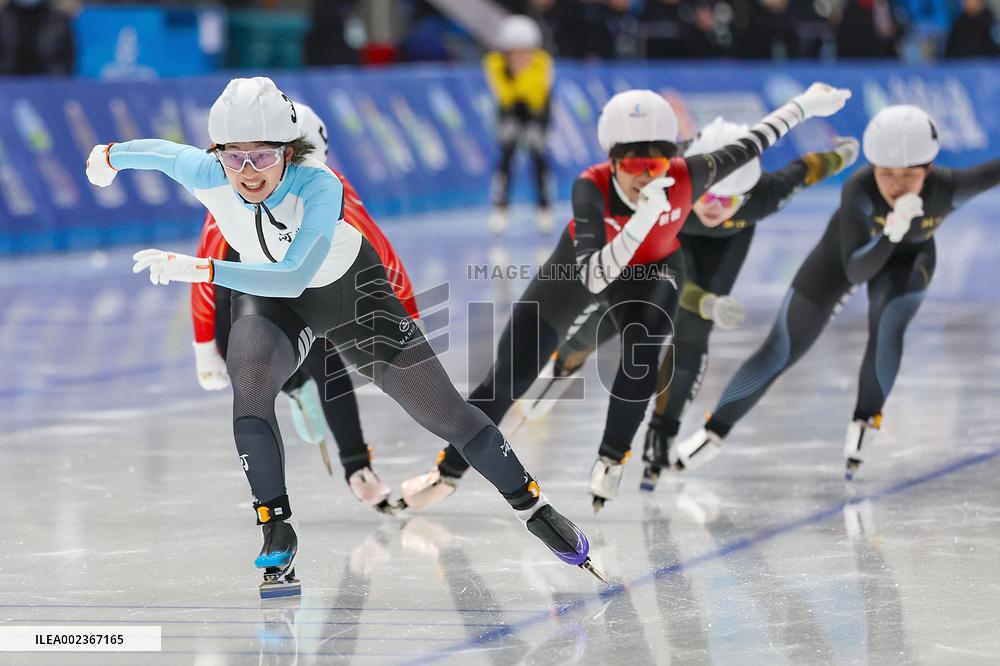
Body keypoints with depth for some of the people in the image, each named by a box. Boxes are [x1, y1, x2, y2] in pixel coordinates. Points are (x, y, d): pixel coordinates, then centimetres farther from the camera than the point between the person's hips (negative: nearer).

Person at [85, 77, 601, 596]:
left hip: (350, 287, -2)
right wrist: (110, 156, 14)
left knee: (441, 408, 0)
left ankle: (531, 506, 21)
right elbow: (163, 151, -6)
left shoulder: (320, 186, -40)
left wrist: (201, 270, -58)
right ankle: (277, 533, -17)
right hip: (264, 293, 2)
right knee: (248, 378, -29)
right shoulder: (206, 176, -30)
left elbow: (294, 278, -51)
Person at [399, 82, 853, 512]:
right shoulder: (591, 188, -40)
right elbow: (593, 278, -48)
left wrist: (806, 105, -7)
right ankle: (449, 471, 22)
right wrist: (643, 219, -60)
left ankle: (611, 460, -1)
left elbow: (746, 147, -16)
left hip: (651, 271, 1)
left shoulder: (687, 179, -34)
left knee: (642, 357, -29)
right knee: (509, 376, 0)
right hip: (581, 266, -1)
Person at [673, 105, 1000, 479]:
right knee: (779, 353, 1)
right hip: (847, 249, -1)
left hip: (909, 259, 1)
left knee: (888, 324, -31)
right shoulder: (858, 190, -41)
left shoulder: (948, 188, -38)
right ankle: (714, 433, 22)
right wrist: (891, 231, -56)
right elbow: (855, 272, -41)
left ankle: (866, 421, -5)